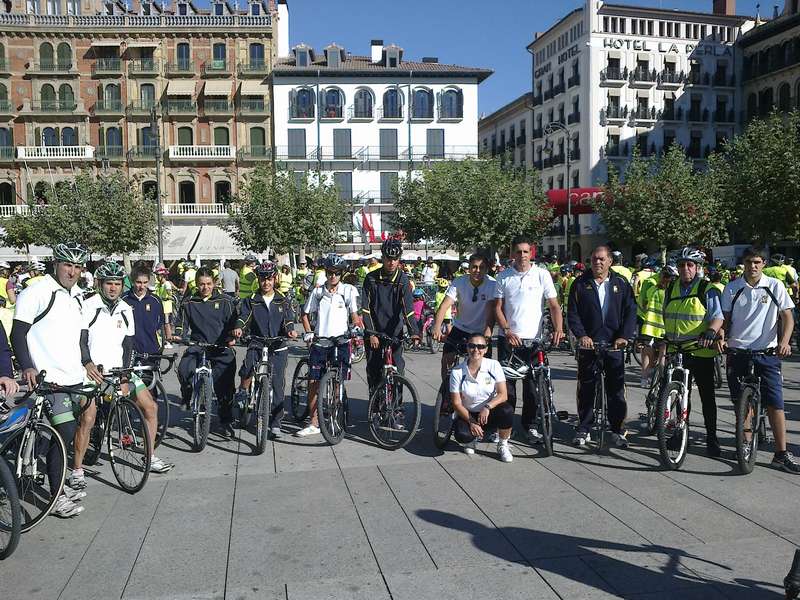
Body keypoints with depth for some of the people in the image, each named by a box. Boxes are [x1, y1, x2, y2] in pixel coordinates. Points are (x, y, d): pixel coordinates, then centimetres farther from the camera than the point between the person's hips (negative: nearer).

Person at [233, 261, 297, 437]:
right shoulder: (251, 301, 7)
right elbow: (244, 316, -5)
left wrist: (290, 330, -23)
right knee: (248, 367, -31)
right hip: (257, 343, -1)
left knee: (277, 384, 1)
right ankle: (243, 391, 0)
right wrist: (239, 328, -28)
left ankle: (275, 422, 12)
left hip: (278, 346, 1)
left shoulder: (283, 300, 9)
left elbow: (288, 320, -1)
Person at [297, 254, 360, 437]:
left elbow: (354, 315, -1)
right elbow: (305, 314, 15)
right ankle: (314, 423, 8)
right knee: (314, 382, -1)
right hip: (320, 342, 2)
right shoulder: (318, 292, 7)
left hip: (341, 342, -1)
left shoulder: (349, 291, 1)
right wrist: (308, 333, 2)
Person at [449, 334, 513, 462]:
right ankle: (471, 439, 9)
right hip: (468, 414, -1)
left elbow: (503, 395, -14)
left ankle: (502, 446, -4)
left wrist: (487, 407, -31)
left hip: (490, 413, 1)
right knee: (461, 435, -32)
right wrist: (471, 422, -23)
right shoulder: (457, 372, -11)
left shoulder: (494, 365, -9)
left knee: (507, 410, -32)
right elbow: (457, 403, -10)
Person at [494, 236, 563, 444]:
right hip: (508, 338, 1)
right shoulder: (504, 277, 4)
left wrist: (558, 329, -17)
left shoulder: (542, 275, 1)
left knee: (532, 384, 5)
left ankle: (529, 425, 19)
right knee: (506, 382, 3)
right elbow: (498, 307, 3)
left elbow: (554, 305, -1)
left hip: (533, 339, 0)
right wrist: (507, 330, -11)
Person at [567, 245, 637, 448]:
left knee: (616, 389, 3)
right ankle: (583, 429, 15)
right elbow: (573, 313, 0)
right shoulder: (580, 284, 4)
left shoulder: (621, 284, 6)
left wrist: (624, 336, -10)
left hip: (614, 345, 0)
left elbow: (630, 311, 3)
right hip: (588, 343, 0)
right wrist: (581, 335, -13)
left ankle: (617, 430, 14)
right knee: (586, 389, 5)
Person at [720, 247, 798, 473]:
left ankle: (781, 454, 2)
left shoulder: (775, 286, 1)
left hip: (767, 352, -1)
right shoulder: (732, 288, 4)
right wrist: (721, 338, -11)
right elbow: (725, 318, 8)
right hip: (737, 352, 1)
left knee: (775, 403, -4)